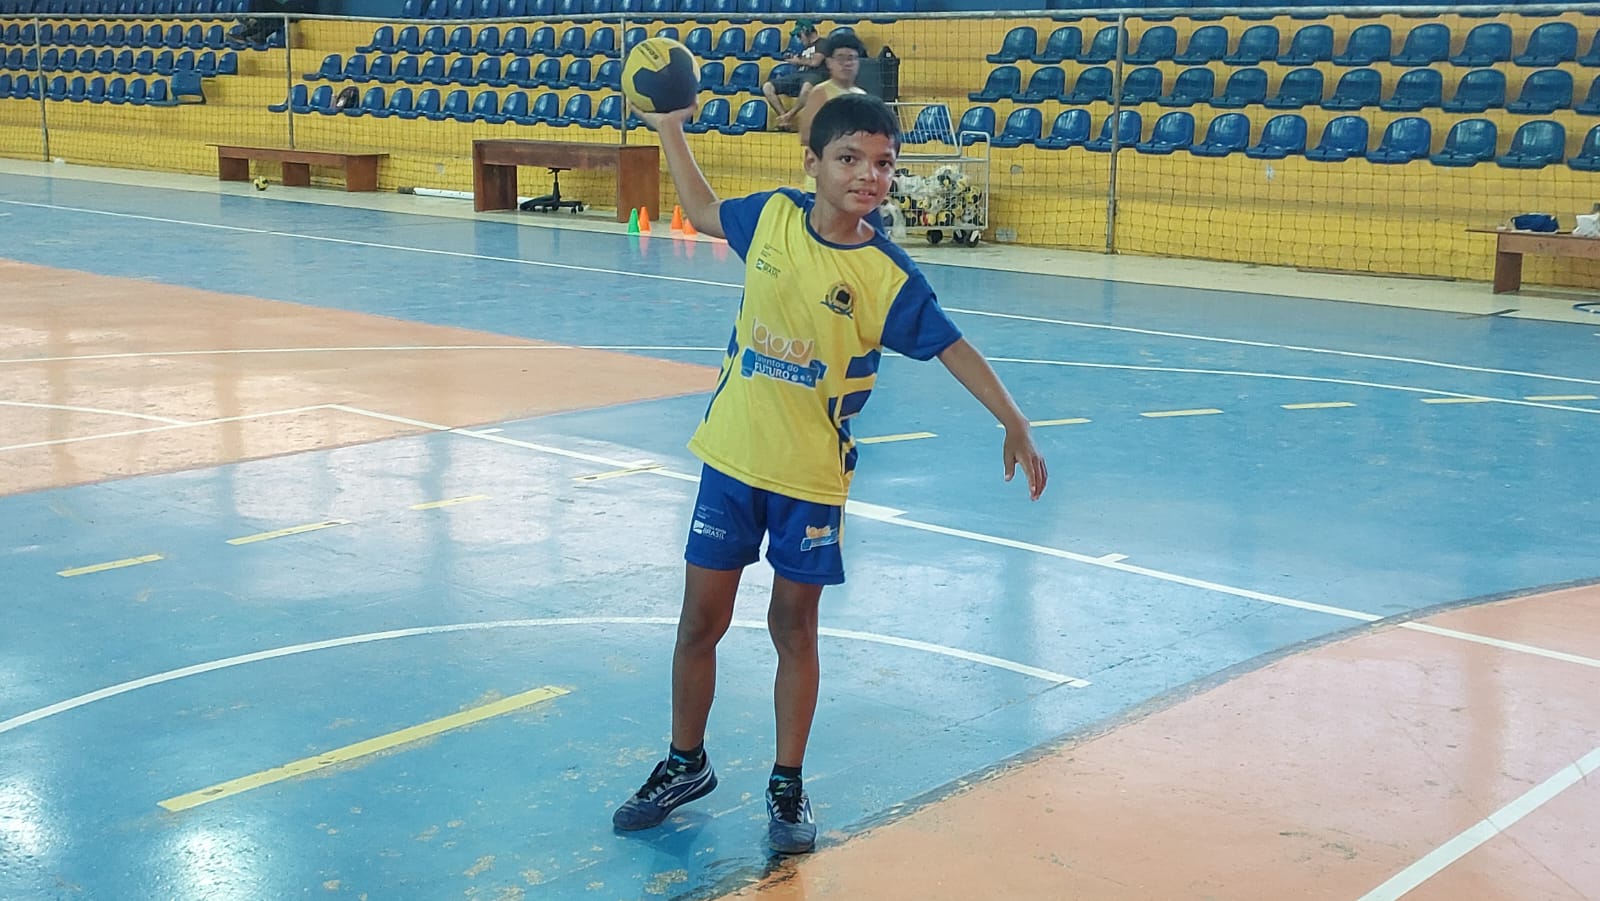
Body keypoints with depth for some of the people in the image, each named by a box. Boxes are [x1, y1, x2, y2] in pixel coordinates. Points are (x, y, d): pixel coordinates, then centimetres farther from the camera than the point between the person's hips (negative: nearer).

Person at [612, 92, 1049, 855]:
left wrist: (1012, 422, -15)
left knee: (794, 627, 8)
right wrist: (670, 129, 15)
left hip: (812, 476, -2)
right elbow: (702, 211, 16)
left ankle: (787, 786, 23)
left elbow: (951, 347, -7)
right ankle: (685, 765, 29)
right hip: (731, 456, 3)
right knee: (700, 621, 9)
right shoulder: (772, 216, -4)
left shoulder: (887, 275, -13)